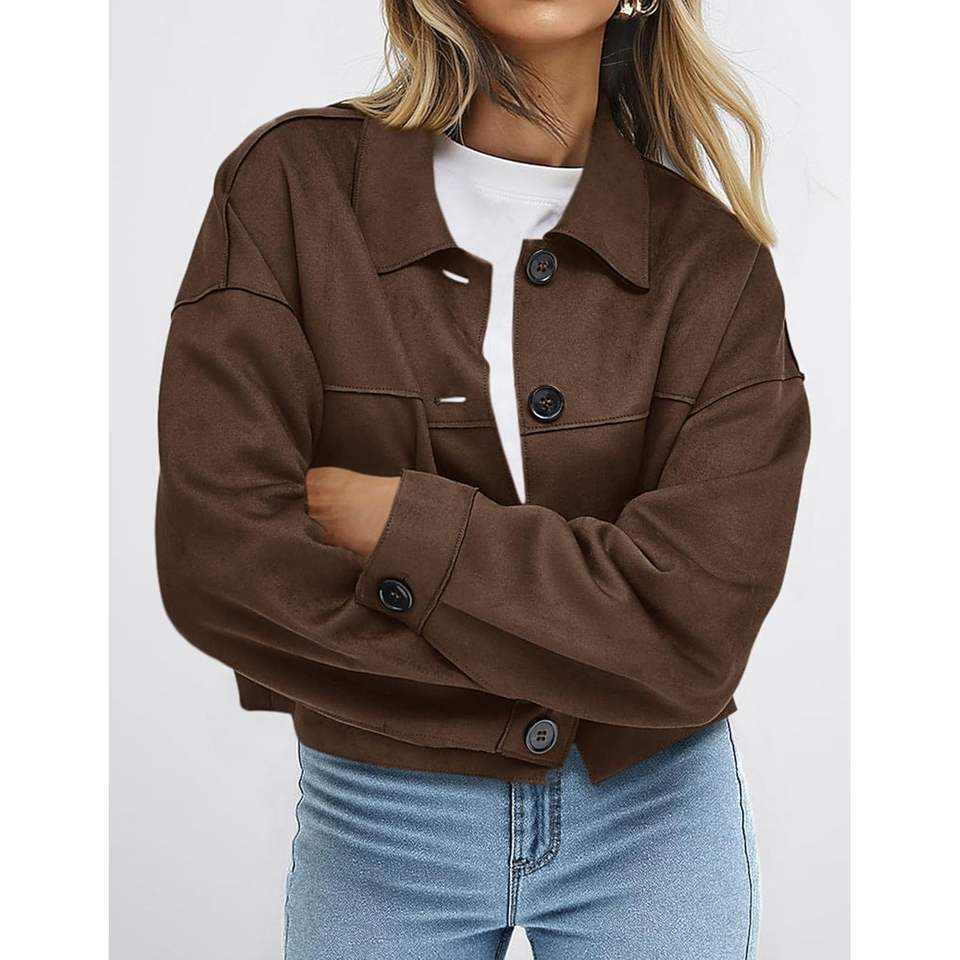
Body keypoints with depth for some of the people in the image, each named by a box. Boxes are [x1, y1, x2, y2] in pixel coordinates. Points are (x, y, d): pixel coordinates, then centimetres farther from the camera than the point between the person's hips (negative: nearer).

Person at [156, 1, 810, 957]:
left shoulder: (718, 260, -10)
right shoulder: (291, 184, -12)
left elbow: (696, 630, -17)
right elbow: (217, 562, -19)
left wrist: (393, 519, -20)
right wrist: (578, 658, -15)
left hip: (652, 815, 1)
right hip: (379, 817, 0)